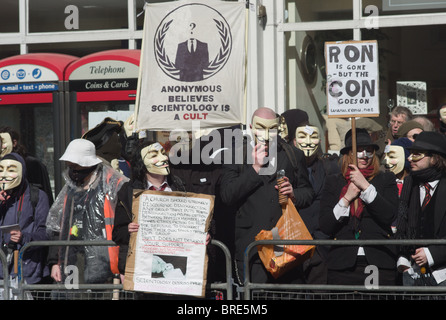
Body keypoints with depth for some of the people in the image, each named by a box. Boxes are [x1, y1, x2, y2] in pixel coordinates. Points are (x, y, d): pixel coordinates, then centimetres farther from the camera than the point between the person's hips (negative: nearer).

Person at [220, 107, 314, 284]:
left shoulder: (294, 155, 14)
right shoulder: (236, 156, 7)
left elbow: (308, 194, 18)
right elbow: (227, 196, -3)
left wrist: (293, 194, -5)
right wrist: (254, 168, -9)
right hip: (251, 247, -2)